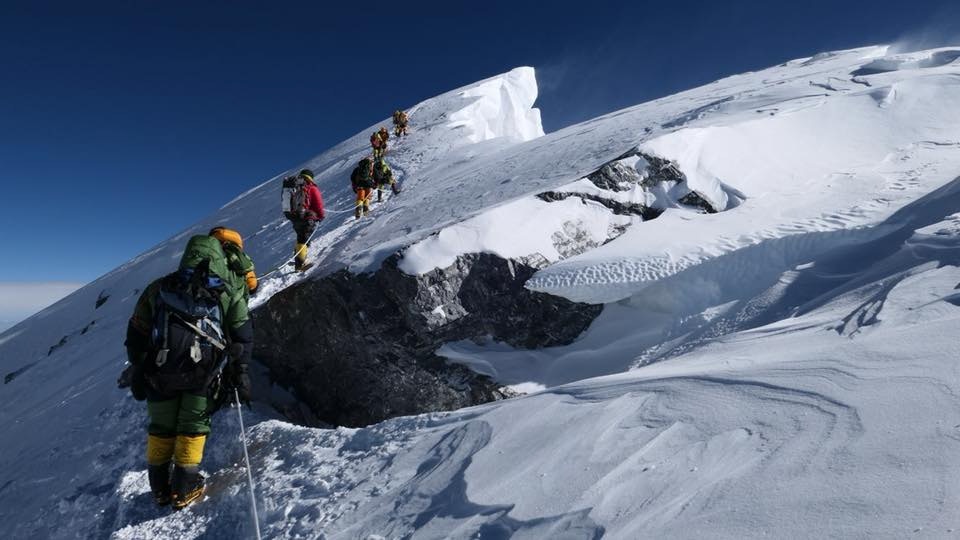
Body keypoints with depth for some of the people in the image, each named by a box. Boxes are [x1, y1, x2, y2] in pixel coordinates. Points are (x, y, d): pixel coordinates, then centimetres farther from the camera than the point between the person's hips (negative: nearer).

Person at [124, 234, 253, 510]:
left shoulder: (159, 287, 17)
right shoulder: (229, 289, 8)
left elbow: (136, 334, 19)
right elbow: (242, 335, 7)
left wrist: (138, 373, 26)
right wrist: (241, 373, 14)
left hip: (160, 369, 3)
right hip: (204, 367, -3)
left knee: (161, 426, 18)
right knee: (193, 426, 11)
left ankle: (160, 487, 28)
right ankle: (184, 487, 15)